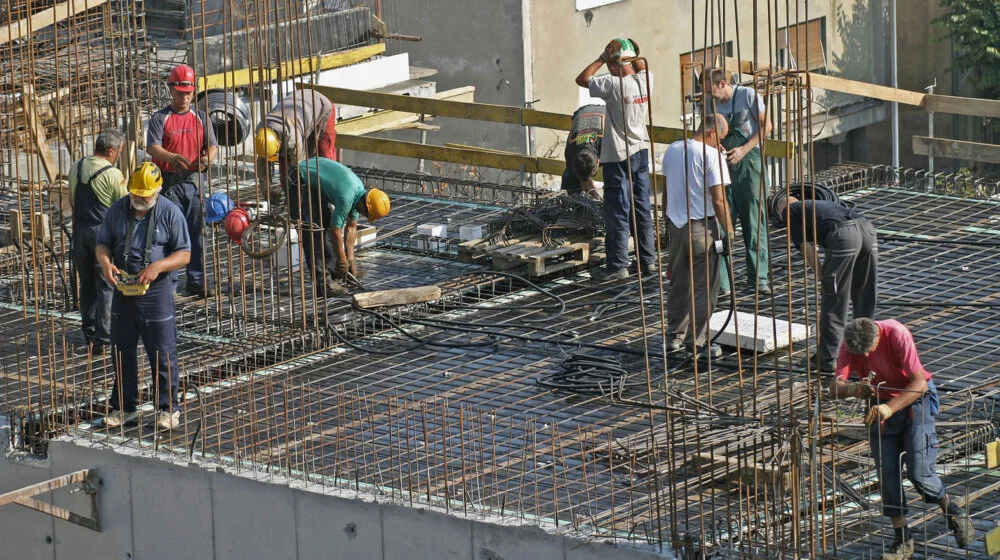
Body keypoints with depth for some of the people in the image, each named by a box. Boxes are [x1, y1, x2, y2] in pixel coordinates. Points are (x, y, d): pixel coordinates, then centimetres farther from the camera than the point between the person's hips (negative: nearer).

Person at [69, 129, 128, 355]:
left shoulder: (76, 168, 4)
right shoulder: (113, 174, -16)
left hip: (80, 229, 6)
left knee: (87, 284, 17)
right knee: (107, 287, 0)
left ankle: (89, 336, 23)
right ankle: (103, 340, -1)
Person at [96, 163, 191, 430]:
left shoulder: (170, 213, -8)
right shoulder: (117, 210, 3)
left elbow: (184, 255, -8)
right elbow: (103, 243, 10)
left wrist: (158, 266, -25)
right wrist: (105, 262, -13)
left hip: (156, 291, -4)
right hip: (123, 290, 4)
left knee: (162, 354, 1)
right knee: (122, 352, 12)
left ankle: (166, 408, 12)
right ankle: (123, 407, 23)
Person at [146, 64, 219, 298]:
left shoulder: (200, 117, 12)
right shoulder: (160, 118, 1)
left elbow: (212, 145, 6)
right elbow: (152, 147, -12)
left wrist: (207, 158, -18)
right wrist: (172, 158, -32)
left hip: (194, 181, 3)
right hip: (169, 182, -3)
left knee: (197, 232, 4)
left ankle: (197, 281, 11)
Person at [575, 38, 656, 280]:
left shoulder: (614, 85, -20)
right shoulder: (644, 80, -1)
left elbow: (581, 79, -12)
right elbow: (643, 67, 23)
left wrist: (601, 59, -5)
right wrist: (630, 53, 12)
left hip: (619, 157, -7)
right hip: (641, 151, 7)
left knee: (617, 213, -2)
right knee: (642, 208, 14)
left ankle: (618, 265, 1)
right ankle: (648, 259, 21)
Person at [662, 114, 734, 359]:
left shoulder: (672, 150, 5)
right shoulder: (711, 155, -16)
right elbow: (719, 200, -19)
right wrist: (728, 230, -9)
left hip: (676, 226, 6)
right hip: (702, 228, -6)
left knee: (678, 284, 18)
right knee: (704, 288, 2)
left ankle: (675, 336, 25)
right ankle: (699, 341, 4)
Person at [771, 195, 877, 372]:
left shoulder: (788, 211, 21)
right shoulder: (820, 204, 40)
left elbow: (807, 249, 11)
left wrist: (823, 278, 17)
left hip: (843, 237, -7)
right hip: (867, 227, 7)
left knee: (832, 301, 4)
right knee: (864, 299, 18)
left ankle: (827, 359, 11)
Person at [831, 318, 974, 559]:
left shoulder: (897, 335, -28)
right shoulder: (848, 346, -16)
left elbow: (919, 383, -31)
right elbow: (835, 388, -21)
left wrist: (891, 408, -44)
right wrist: (852, 389, -45)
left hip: (915, 399, -4)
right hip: (881, 406, 4)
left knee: (919, 472, -12)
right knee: (887, 476, -1)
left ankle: (953, 513, 14)